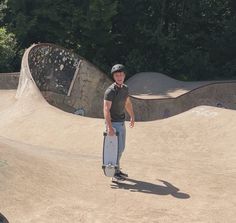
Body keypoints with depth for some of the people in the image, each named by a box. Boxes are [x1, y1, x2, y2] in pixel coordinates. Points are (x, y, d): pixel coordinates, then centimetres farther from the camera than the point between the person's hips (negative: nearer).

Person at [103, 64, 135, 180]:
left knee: (121, 148, 16)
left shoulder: (125, 88, 5)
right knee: (117, 148, -4)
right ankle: (115, 171, 10)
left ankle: (116, 169, 29)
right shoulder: (110, 91, -20)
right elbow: (106, 109, -26)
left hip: (122, 122, 8)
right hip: (113, 123, -8)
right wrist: (109, 127, -33)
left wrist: (132, 117, 23)